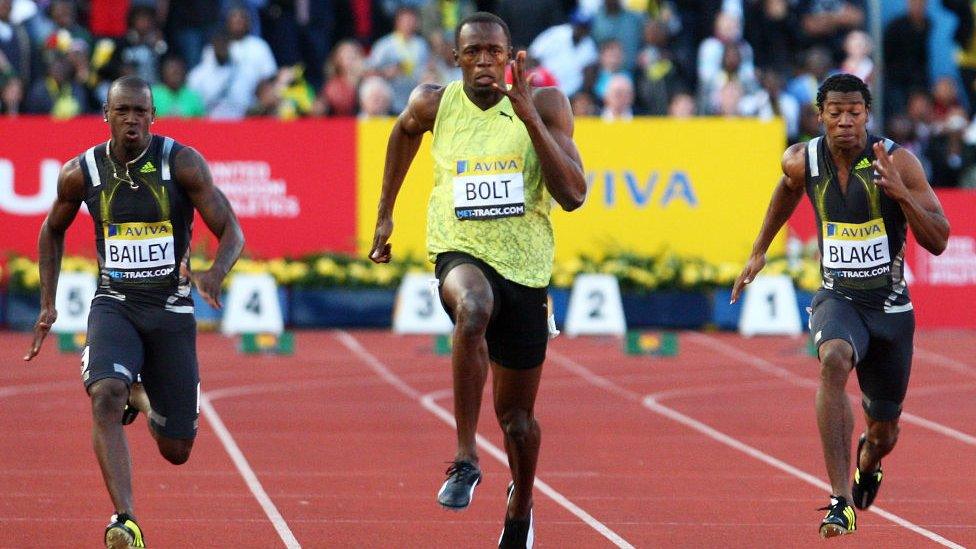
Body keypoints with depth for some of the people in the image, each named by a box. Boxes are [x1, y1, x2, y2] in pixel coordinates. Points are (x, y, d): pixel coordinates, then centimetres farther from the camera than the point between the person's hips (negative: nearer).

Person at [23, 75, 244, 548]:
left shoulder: (182, 163, -9)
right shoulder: (81, 173, -3)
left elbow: (232, 232, -9)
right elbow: (53, 231, 16)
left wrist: (215, 274, -31)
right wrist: (47, 306, 11)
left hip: (171, 309, 0)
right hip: (114, 304, 0)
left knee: (176, 450, 5)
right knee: (105, 398, -31)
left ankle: (142, 396, 40)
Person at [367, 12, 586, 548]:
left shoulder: (545, 105, -6)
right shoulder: (434, 103, -2)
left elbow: (573, 195, -15)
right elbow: (404, 131, 23)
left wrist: (528, 116, -22)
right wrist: (385, 213, 24)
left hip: (524, 266, 1)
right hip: (460, 252, -1)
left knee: (516, 415, 12)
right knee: (473, 308, -40)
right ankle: (465, 459, -36)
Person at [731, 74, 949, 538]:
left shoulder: (897, 161, -15)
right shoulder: (802, 161, -8)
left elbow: (938, 241, -16)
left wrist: (901, 193, -30)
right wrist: (759, 250, 23)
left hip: (890, 304, 0)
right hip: (837, 297, 0)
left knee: (884, 434, 12)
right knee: (835, 360, -36)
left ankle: (866, 465, 55)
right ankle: (841, 501, -40)